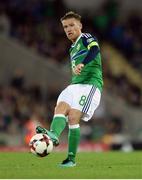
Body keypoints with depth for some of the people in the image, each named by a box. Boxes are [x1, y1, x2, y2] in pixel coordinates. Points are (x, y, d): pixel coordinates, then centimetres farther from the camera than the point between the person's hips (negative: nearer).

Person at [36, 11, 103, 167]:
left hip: (91, 84, -7)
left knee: (73, 117, -21)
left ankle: (71, 159, -26)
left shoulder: (86, 38, 2)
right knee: (60, 107, -22)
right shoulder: (73, 49, 28)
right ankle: (53, 135, -46)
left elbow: (95, 50, -22)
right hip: (75, 85, 7)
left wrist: (82, 64, -38)